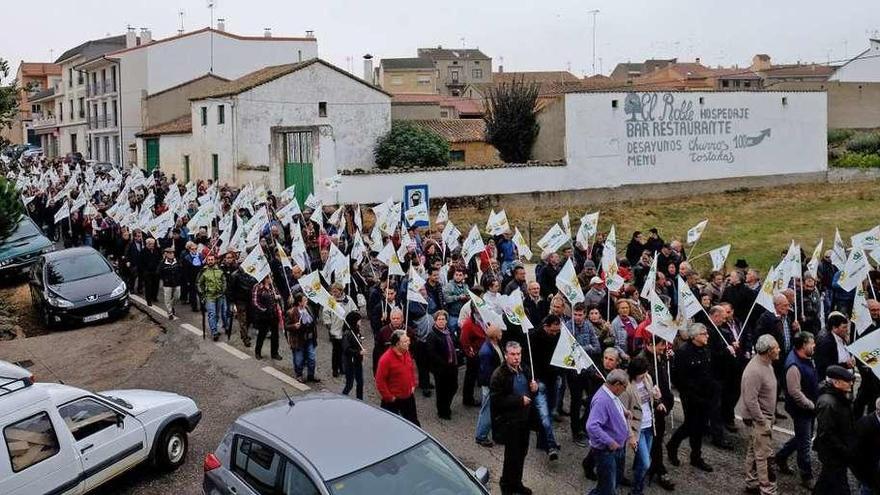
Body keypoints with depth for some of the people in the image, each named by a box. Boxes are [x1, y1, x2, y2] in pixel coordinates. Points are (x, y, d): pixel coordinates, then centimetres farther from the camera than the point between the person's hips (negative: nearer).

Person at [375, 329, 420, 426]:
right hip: (393, 399, -7)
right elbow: (380, 381, -21)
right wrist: (389, 397, -17)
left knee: (413, 422, 21)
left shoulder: (406, 353, -2)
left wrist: (414, 384, 9)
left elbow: (412, 368, 16)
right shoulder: (386, 359, -25)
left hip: (408, 396, 7)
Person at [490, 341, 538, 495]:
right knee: (512, 455, 4)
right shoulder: (499, 375, -19)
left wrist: (534, 389, -5)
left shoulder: (524, 370, 3)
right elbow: (496, 400, -23)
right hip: (509, 421, -6)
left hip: (524, 418, 6)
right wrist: (519, 400, -23)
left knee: (522, 452, 16)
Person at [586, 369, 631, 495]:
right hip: (606, 451, -10)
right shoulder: (602, 400, -29)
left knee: (614, 483, 24)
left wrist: (623, 412, 5)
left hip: (618, 447, 10)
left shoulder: (612, 395, 2)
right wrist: (610, 442, -32)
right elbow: (592, 426, -38)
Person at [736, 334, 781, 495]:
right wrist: (764, 423, -22)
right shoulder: (754, 371, -27)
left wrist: (771, 416, 17)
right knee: (765, 456, -4)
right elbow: (750, 401, -27)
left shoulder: (766, 364, 4)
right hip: (758, 418, -10)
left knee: (754, 452, 19)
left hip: (764, 416, 10)